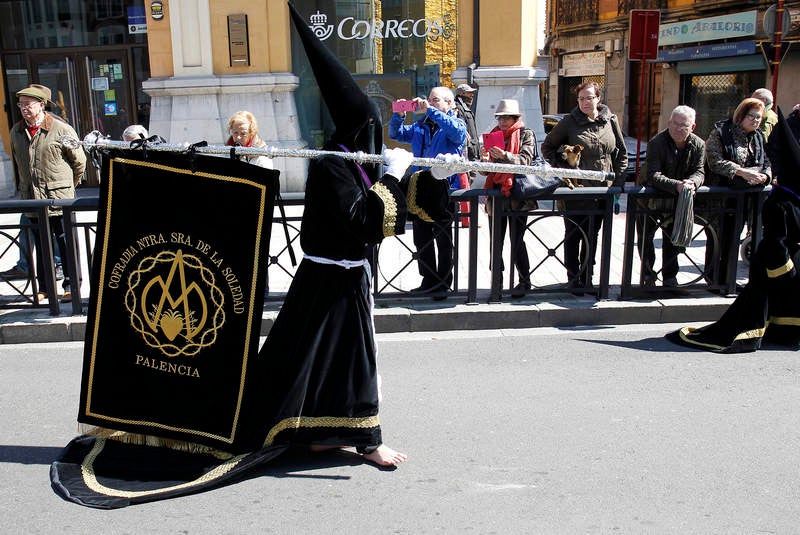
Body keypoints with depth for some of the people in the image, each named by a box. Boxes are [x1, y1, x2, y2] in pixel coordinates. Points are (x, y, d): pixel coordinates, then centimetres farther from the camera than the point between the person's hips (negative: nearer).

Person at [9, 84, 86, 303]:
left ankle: (71, 286, 9)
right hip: (32, 199, 5)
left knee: (66, 244, 0)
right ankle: (44, 287, 21)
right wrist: (22, 188, 21)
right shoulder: (16, 132, 10)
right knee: (41, 246, 12)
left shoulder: (61, 129, -7)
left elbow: (79, 161, 2)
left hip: (59, 198, -5)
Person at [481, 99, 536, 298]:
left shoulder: (526, 134, 2)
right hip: (496, 190, 5)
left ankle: (525, 281, 7)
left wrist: (504, 156, -28)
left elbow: (525, 160, -13)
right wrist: (485, 159, -8)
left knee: (516, 239, -4)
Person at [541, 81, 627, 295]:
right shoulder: (569, 121, -3)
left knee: (592, 236, 12)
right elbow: (547, 146, 6)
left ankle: (587, 278, 23)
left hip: (602, 189, 3)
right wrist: (558, 166, -6)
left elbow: (622, 152, 13)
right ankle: (573, 279, 15)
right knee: (573, 235, 4)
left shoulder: (610, 120, 5)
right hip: (575, 188, -3)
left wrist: (618, 179, 5)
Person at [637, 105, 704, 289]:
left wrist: (692, 182, -34)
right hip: (652, 200, -3)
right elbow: (654, 176, -29)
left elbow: (699, 171, -9)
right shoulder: (656, 143, -20)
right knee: (645, 239, 5)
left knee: (673, 240, 12)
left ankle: (670, 277, 25)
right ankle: (647, 276, 22)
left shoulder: (699, 145, -5)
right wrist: (677, 185, -44)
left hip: (678, 202, 3)